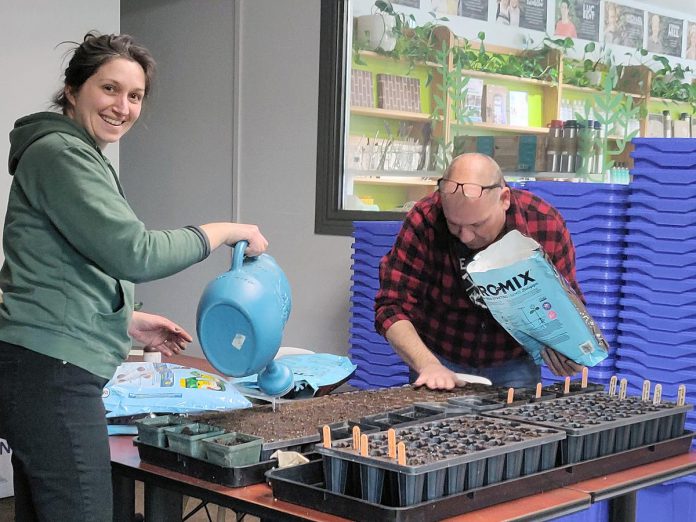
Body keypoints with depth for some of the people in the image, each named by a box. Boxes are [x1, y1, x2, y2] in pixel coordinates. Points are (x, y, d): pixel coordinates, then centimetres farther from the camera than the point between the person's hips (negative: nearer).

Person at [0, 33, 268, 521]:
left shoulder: (78, 155, 22)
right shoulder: (60, 153, -10)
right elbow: (134, 253, -18)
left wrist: (127, 321, 20)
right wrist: (224, 233, -8)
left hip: (43, 371, 11)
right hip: (53, 373, -11)